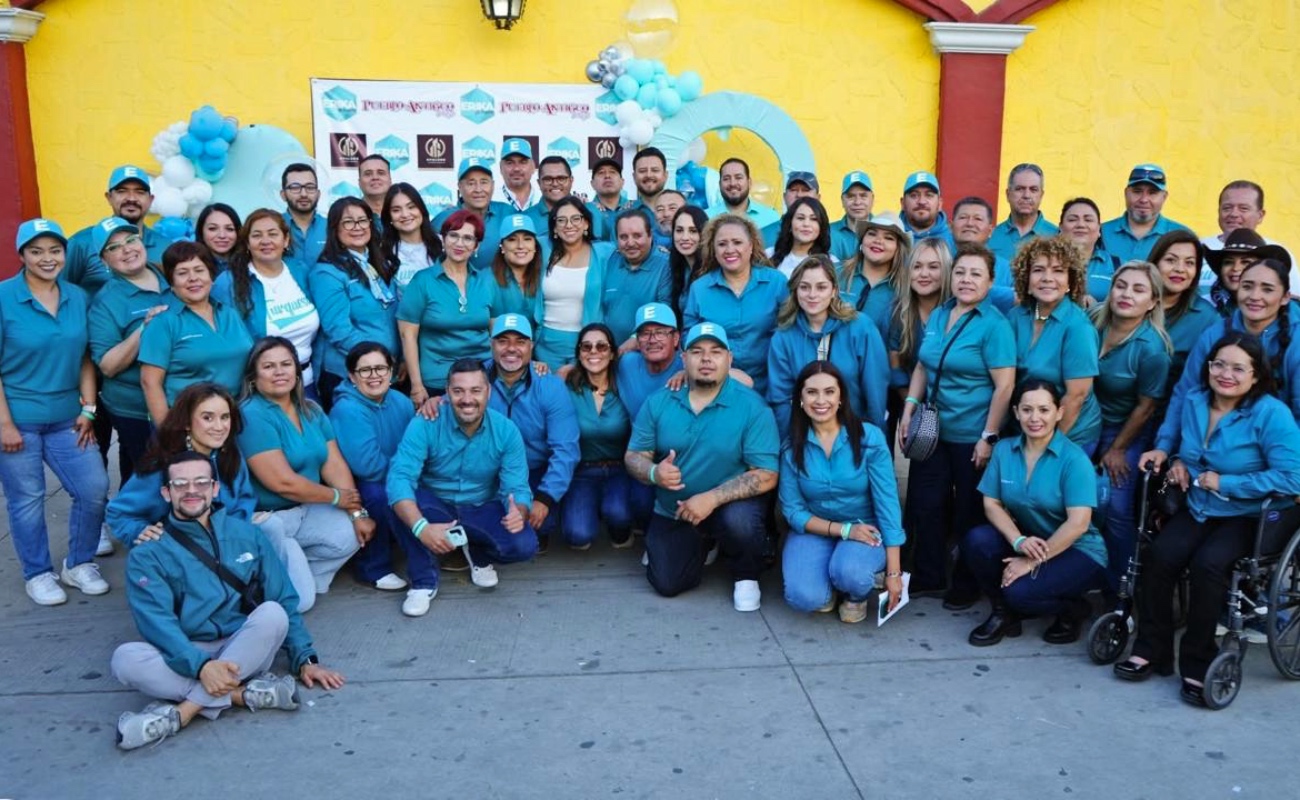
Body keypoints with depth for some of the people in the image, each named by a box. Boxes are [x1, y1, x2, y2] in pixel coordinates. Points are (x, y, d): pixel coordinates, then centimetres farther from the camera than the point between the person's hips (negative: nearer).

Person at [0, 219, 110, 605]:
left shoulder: (77, 297, 4)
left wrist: (87, 409, 2)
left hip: (66, 418, 4)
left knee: (94, 488, 2)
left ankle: (78, 564, 22)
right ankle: (38, 574, 23)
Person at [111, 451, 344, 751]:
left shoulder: (246, 535, 9)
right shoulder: (148, 555, 1)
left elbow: (284, 600, 9)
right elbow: (157, 622, -13)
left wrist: (304, 658, -1)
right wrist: (201, 665, -30)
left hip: (244, 652, 1)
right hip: (184, 658, -1)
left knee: (272, 613, -29)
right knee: (125, 658, -30)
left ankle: (182, 710, -29)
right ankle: (246, 693, -29)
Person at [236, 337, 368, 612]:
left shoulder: (311, 410, 7)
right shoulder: (252, 415, -17)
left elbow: (335, 465, 1)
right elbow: (283, 482, -22)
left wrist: (358, 512, -11)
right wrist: (337, 497, -11)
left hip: (304, 511, 7)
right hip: (263, 520, -7)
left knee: (352, 534, -16)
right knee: (299, 600, -13)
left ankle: (296, 572, 3)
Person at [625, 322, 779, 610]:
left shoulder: (752, 406, -18)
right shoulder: (658, 401, -6)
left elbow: (766, 476, -21)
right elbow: (633, 456, -2)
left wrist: (712, 498, -31)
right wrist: (654, 473, -27)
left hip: (730, 503, -3)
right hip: (673, 510, 4)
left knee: (739, 521, -36)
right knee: (667, 584, -6)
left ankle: (746, 575, 0)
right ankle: (701, 544, 29)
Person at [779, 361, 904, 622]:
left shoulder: (869, 438, -13)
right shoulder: (792, 446, -9)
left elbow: (887, 505, -13)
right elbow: (793, 511, -5)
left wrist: (893, 572, -14)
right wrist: (843, 529, -19)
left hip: (866, 531, -1)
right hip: (814, 531, 1)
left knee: (849, 573, -35)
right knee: (804, 598, -26)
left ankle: (858, 594, 4)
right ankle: (828, 583, 12)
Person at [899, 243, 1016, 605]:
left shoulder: (994, 324, -14)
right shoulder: (938, 315, 7)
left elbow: (1004, 386, -17)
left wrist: (989, 438, -18)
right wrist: (909, 409, 6)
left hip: (971, 437, -6)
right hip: (934, 430, 6)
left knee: (969, 513, 8)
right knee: (925, 505, 13)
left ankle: (966, 585, 25)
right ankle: (927, 576, 30)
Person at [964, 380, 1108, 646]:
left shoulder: (1074, 459, -17)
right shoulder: (1004, 450, -2)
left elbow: (1078, 524, -23)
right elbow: (992, 504, -3)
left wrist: (1033, 562, -23)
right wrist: (1019, 541, -21)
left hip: (1077, 551, -5)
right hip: (1028, 543, 5)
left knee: (1020, 592, -29)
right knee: (977, 540, -22)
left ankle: (1074, 609, 6)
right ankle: (1004, 612, 1)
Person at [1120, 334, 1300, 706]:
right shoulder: (1194, 401, 2)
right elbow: (1173, 430, 25)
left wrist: (1225, 483, -21)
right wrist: (1169, 454, 1)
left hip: (1253, 516, -5)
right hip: (1200, 508, 5)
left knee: (1207, 563, -29)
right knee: (1160, 554, -21)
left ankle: (1198, 663, -11)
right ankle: (1151, 650, -7)